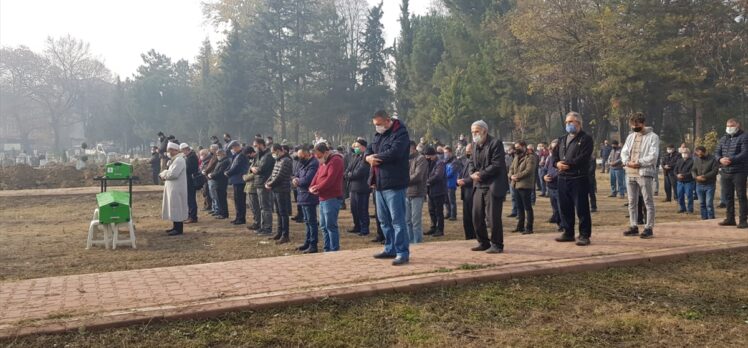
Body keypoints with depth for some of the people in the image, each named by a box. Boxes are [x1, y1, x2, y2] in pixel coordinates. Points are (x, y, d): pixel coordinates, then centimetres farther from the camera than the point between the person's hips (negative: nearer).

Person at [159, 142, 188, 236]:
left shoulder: (179, 160, -17)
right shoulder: (175, 160, 17)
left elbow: (173, 174, -25)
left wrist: (163, 174, -8)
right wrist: (164, 174, 0)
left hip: (176, 189, -10)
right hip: (173, 188, 10)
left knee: (177, 208, -6)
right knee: (174, 208, 14)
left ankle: (179, 229, -2)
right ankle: (175, 227, 21)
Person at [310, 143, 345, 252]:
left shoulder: (335, 160, -10)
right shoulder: (323, 162, 20)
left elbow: (330, 179, -19)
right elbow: (317, 176, 13)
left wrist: (318, 188, -12)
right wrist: (312, 187, -5)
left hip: (331, 198, -10)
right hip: (323, 198, 10)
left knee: (330, 225, -9)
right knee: (323, 226, 12)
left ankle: (334, 250, -5)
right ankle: (327, 249, 18)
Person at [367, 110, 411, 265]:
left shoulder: (400, 133, -10)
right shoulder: (378, 135, 17)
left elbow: (394, 153, -24)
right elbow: (369, 150, 19)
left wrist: (375, 157, -11)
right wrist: (369, 157, -6)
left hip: (394, 184, -9)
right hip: (380, 184, 9)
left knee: (397, 220, -8)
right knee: (384, 219, 15)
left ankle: (403, 253, -4)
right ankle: (390, 249, 26)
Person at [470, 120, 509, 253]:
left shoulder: (496, 143, -7)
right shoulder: (476, 146, 17)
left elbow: (496, 165, -15)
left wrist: (481, 175, -14)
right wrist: (473, 174, -1)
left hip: (493, 186, -7)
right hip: (479, 186, 8)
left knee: (493, 217, -7)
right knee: (477, 217, 7)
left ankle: (497, 245, 5)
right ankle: (483, 243, 20)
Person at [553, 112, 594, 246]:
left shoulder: (586, 139, -3)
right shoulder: (562, 140, 20)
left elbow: (583, 158, -16)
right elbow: (555, 155, 15)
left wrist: (567, 164, -17)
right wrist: (557, 163, -7)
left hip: (579, 178, -7)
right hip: (563, 178, 7)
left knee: (582, 208, -4)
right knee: (565, 208, 11)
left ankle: (584, 235, 2)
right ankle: (568, 233, 22)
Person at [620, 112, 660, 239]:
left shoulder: (652, 137, -4)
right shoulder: (630, 136, 15)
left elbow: (653, 156, -13)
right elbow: (624, 152, 10)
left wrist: (639, 163, -18)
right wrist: (627, 162, -10)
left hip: (645, 173, -6)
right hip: (630, 174, 6)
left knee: (648, 202, -2)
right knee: (632, 202, 10)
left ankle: (649, 228, 2)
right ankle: (633, 227, 18)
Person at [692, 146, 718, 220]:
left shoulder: (712, 159, -7)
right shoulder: (696, 159, 8)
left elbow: (714, 171, -13)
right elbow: (693, 170, 7)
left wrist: (704, 176, -20)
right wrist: (696, 177, -13)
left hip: (710, 185, -5)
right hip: (699, 185, 5)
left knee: (709, 203, -7)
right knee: (702, 203, 9)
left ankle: (711, 219, 1)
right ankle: (704, 218, 16)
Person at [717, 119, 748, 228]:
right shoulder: (723, 139, 15)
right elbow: (717, 152, 12)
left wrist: (731, 160, -25)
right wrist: (720, 159, -11)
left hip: (739, 172, -6)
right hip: (725, 172, 6)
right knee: (728, 196, 11)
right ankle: (730, 219, 19)